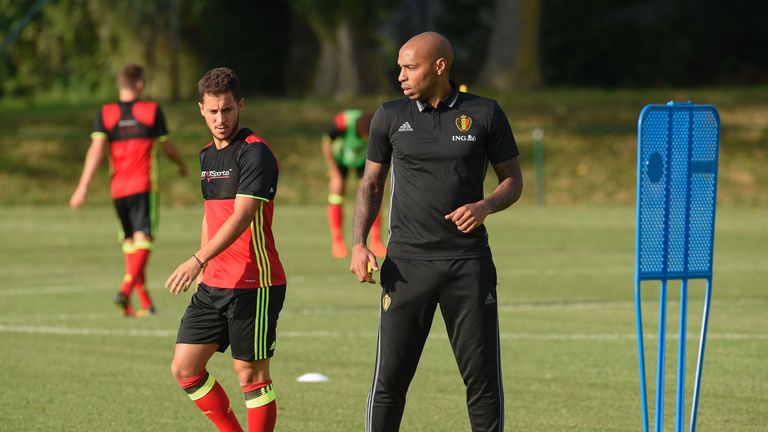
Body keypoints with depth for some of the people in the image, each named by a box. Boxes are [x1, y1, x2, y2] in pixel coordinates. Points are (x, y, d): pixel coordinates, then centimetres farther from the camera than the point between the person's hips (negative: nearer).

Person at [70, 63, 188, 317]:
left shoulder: (105, 114, 3)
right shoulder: (152, 111, -1)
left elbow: (96, 149, -8)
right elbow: (167, 147, 8)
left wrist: (83, 187, -12)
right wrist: (181, 164, 28)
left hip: (118, 189, 3)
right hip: (144, 186, -3)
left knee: (130, 242, 13)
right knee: (143, 240, -9)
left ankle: (146, 303, 18)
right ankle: (125, 291, -32)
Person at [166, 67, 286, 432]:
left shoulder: (255, 152, -13)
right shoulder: (207, 156, 14)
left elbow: (242, 217, -23)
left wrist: (198, 260, -31)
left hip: (254, 285, -8)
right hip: (214, 285, 8)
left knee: (251, 374, -2)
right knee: (184, 368, 5)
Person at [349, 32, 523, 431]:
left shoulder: (484, 114, 2)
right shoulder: (390, 116, 5)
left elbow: (512, 180, 9)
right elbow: (371, 184, 12)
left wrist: (485, 206, -12)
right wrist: (359, 243, -1)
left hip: (468, 261, 0)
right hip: (407, 263, 0)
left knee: (483, 376, 1)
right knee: (390, 377, -2)